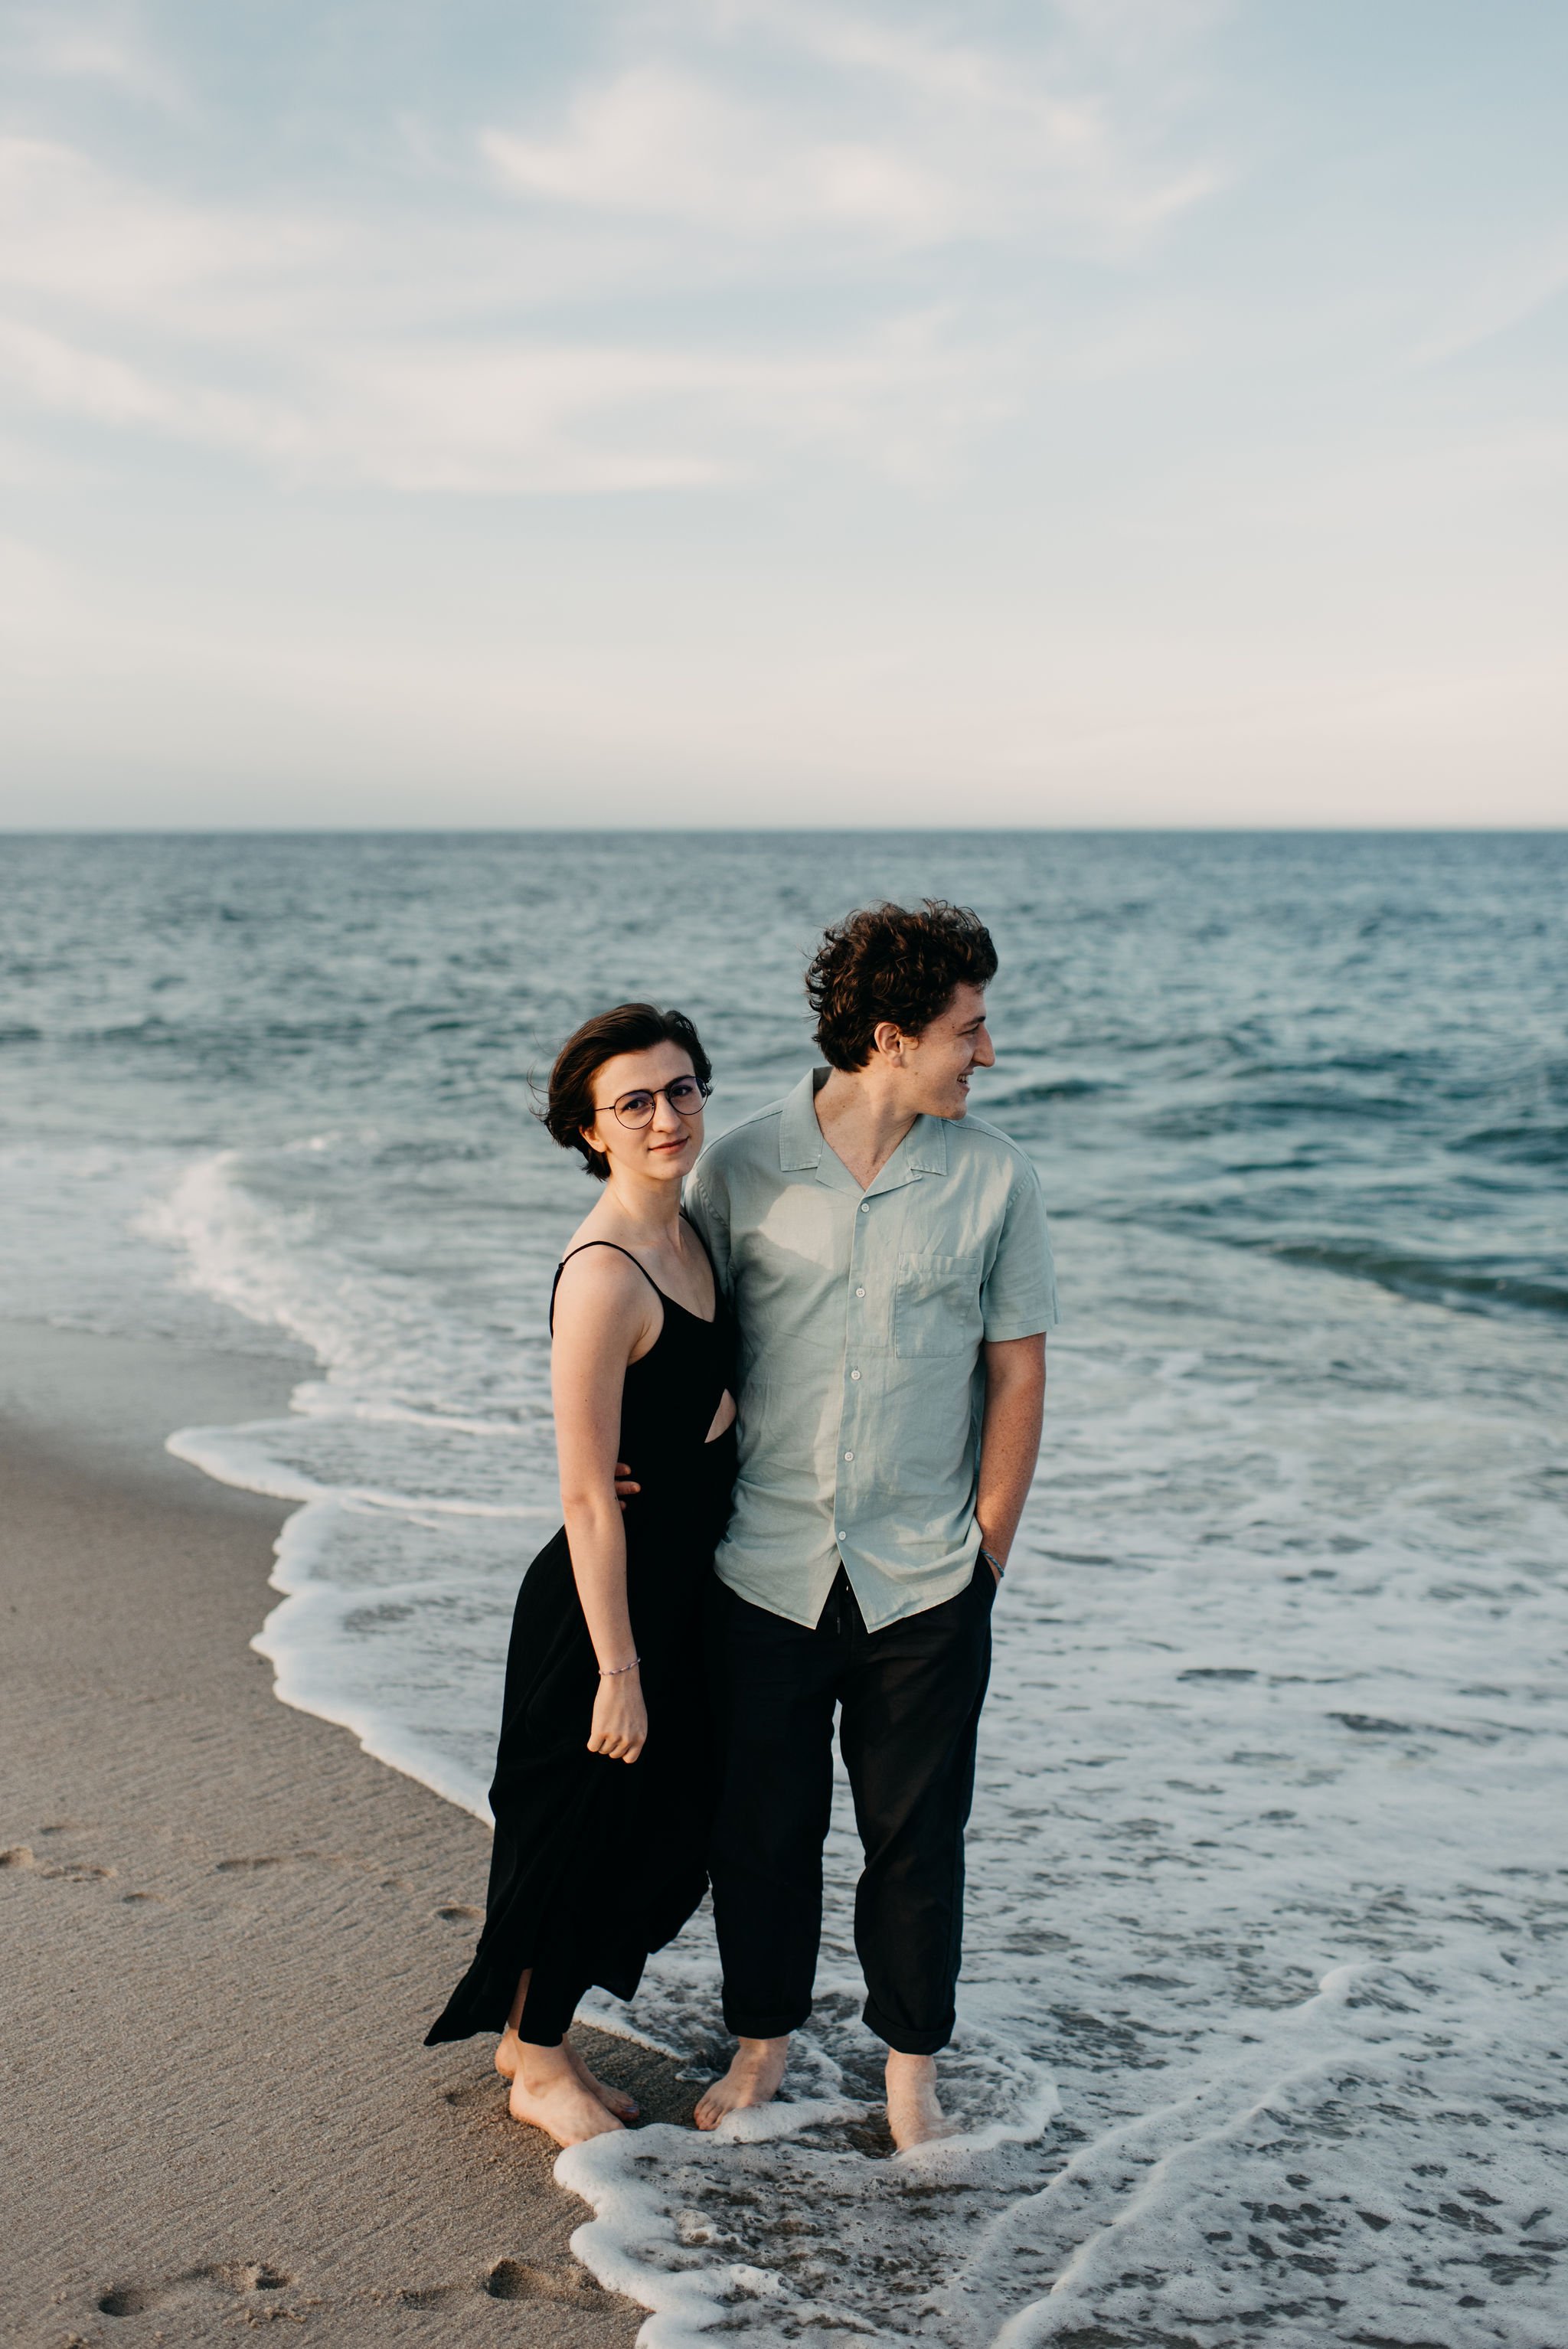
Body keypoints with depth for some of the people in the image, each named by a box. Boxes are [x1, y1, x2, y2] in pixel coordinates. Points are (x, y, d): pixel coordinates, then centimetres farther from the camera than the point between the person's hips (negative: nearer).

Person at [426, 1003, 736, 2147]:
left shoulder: (687, 1231, 3)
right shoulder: (602, 1276, -25)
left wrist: (718, 1416, 3)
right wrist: (618, 1669, -20)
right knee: (579, 1828, 9)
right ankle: (539, 2065, 32)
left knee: (664, 1829, 20)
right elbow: (587, 1498, -23)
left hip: (681, 1583, 9)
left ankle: (536, 2035, 40)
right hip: (604, 1595, -9)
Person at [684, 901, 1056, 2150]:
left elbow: (1018, 1367, 2)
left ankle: (912, 2067, 29)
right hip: (766, 1572, 0)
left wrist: (987, 1547, -1)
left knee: (918, 1838, 10)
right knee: (761, 1829, 13)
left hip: (925, 1581, 0)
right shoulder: (742, 1168, -5)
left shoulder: (993, 1176, -3)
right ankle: (763, 2041, 34)